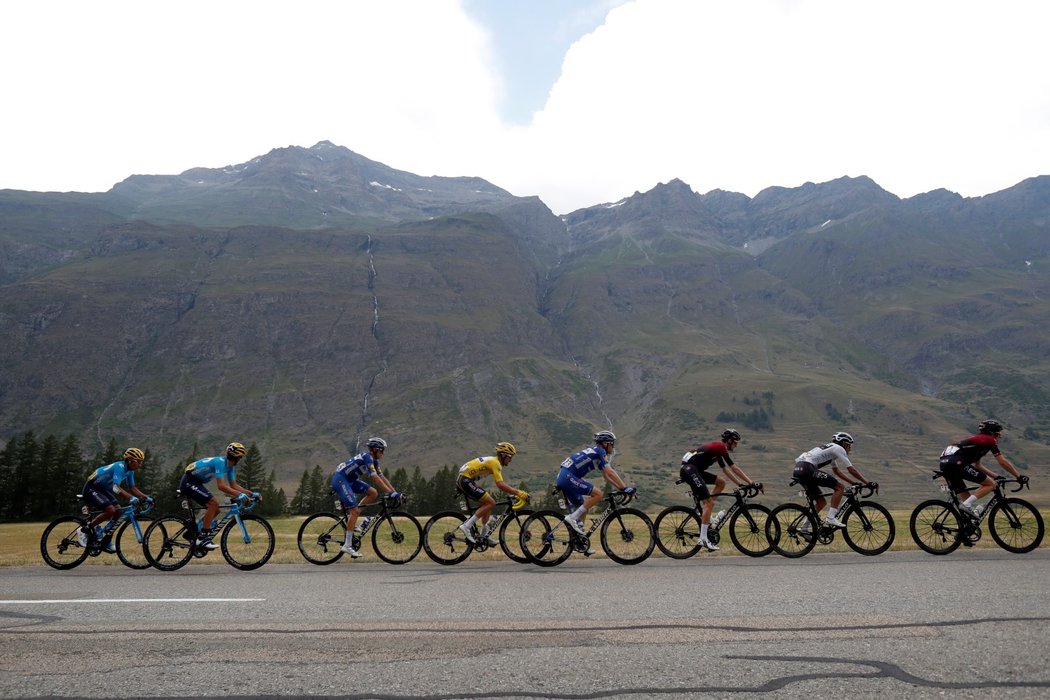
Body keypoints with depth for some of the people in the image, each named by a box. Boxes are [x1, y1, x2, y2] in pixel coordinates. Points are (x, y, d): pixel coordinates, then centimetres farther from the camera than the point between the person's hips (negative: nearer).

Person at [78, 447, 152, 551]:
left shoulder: (130, 471, 1)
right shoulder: (120, 467, -26)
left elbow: (132, 488, 6)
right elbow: (116, 487, -37)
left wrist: (146, 498, -6)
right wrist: (131, 498, -47)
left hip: (102, 489, 9)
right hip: (91, 488, -9)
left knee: (118, 511, -5)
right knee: (110, 510, -23)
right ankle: (84, 531, -8)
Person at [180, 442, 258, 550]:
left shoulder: (230, 466, 3)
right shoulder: (220, 462, -25)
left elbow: (234, 485, 7)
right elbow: (221, 486, -31)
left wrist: (251, 494, -2)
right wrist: (239, 494, -33)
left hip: (195, 483, 10)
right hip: (189, 482, -10)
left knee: (215, 508, 3)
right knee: (212, 503, -21)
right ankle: (203, 538, -18)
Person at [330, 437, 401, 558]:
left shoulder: (374, 461, 9)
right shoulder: (367, 457, -19)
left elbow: (382, 477, 9)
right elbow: (375, 478, -27)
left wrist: (395, 491, 2)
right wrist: (390, 492, -28)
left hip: (349, 480, 9)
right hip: (340, 480, -9)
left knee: (373, 493, 0)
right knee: (354, 510, -15)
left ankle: (351, 521, 5)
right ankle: (347, 545, -11)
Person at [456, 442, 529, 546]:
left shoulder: (492, 461, 18)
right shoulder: (495, 463, -13)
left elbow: (501, 483, 24)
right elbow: (500, 485, -24)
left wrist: (516, 491, 16)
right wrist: (518, 493, -23)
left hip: (462, 480, 10)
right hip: (466, 480, -10)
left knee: (488, 503, 14)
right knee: (491, 503, -12)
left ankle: (485, 536, 13)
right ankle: (467, 526, -15)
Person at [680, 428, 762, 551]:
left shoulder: (717, 449, 22)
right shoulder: (720, 447, -6)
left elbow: (726, 470, 28)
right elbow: (734, 468, -7)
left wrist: (740, 484, 24)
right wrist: (751, 482, -3)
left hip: (694, 470, 10)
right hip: (689, 470, -10)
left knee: (721, 482, 12)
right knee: (709, 502, -11)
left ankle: (705, 515, 11)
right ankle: (703, 539, -10)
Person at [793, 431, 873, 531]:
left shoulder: (831, 450, 32)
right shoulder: (838, 448, 5)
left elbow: (837, 471, 37)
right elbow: (852, 470, 2)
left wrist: (854, 482, 34)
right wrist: (868, 483, 7)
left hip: (798, 470, 9)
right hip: (806, 469, -9)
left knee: (821, 502, 17)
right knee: (840, 487, -3)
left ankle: (803, 529, 16)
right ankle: (831, 518, -10)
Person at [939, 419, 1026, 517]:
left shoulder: (977, 440, 33)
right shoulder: (989, 440, 10)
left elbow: (977, 465, 38)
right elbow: (1003, 462, 8)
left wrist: (996, 476, 38)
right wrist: (1019, 477, 17)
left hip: (944, 463, 9)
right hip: (956, 462, -9)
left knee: (966, 497, 19)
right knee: (991, 484, 2)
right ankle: (967, 505, -9)